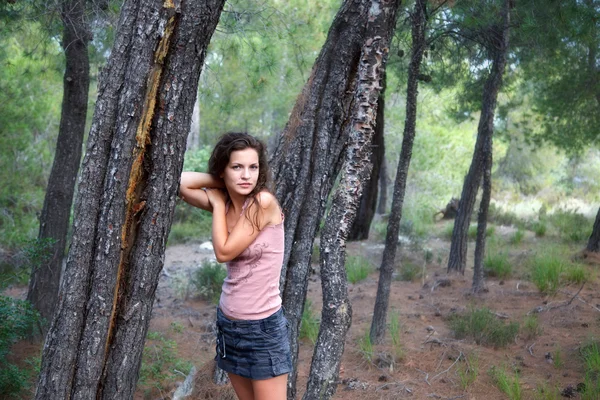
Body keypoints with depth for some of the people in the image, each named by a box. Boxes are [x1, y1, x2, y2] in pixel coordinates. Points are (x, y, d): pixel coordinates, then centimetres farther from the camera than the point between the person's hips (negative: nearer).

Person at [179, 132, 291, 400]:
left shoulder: (263, 202, -17)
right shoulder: (225, 202, 2)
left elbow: (224, 252, -18)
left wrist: (218, 203, -7)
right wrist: (219, 183, -2)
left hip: (263, 326, -7)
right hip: (229, 322, 7)